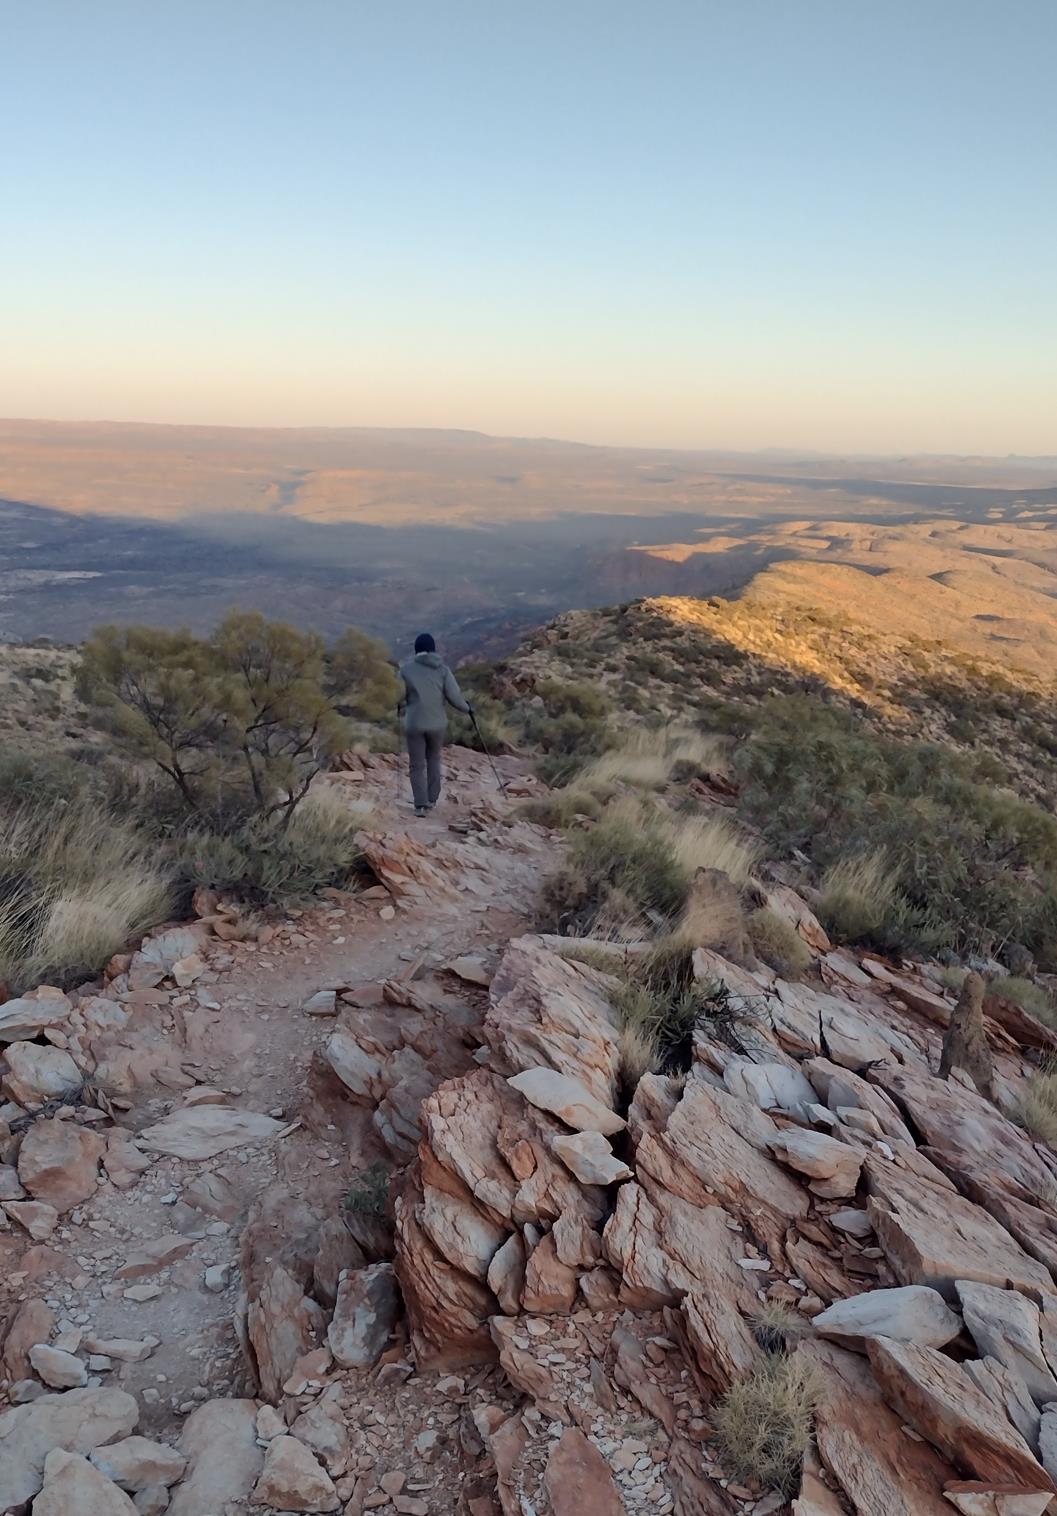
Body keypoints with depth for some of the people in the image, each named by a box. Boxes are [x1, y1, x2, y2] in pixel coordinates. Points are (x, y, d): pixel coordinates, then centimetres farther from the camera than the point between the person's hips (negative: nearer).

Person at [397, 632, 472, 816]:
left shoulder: (406, 668, -4)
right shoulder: (442, 669, -3)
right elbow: (454, 696, -8)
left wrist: (402, 709, 22)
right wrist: (467, 708, 10)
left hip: (414, 723, -1)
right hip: (437, 723, 1)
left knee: (417, 764, 5)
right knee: (433, 759, 21)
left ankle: (420, 804, -3)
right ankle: (432, 799, 23)